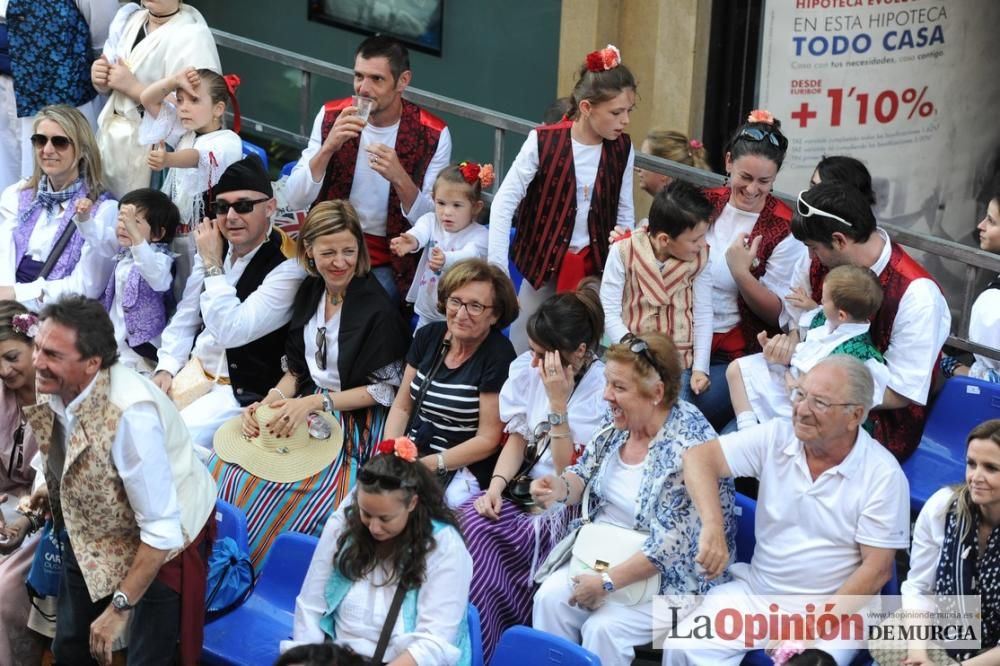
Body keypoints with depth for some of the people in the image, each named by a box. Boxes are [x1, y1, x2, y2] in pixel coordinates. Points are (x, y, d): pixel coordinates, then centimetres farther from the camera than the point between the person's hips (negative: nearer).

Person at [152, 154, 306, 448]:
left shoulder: (287, 267, -18)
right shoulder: (213, 250, 6)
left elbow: (231, 331, -25)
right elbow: (184, 320, 15)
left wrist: (212, 265, -18)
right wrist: (166, 368, 1)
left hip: (240, 391, -7)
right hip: (192, 372, 7)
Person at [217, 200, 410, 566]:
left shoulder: (378, 308, -15)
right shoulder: (310, 292, 5)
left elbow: (385, 389, -11)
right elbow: (297, 368, 13)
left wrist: (314, 403, -17)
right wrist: (271, 400, -7)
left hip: (353, 422, -6)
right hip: (304, 412, 7)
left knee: (267, 494, -26)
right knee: (224, 469, -15)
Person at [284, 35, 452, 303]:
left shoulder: (433, 135, -8)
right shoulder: (331, 116, -1)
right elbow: (295, 200, -5)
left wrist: (399, 178, -27)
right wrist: (328, 147, -21)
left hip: (389, 263, -2)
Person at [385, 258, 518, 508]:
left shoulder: (498, 355, -9)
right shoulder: (429, 336, 8)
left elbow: (487, 440, -11)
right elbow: (401, 407, 12)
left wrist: (428, 465, -18)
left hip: (462, 471, -6)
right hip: (411, 459, 6)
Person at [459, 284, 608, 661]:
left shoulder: (602, 388, -14)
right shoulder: (526, 368, 3)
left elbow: (569, 474, -15)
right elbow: (517, 439, 10)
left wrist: (558, 402, -21)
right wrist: (496, 484, -8)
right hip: (524, 488, 6)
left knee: (482, 540, -27)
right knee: (469, 521, -25)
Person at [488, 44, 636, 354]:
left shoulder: (622, 149, -4)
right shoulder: (544, 142, -15)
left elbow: (623, 214, 7)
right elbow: (503, 204, -12)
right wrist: (496, 270, -17)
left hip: (595, 267, 2)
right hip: (543, 263, -2)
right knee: (524, 353, 7)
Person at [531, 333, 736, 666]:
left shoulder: (689, 447, -25)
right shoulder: (618, 422, -1)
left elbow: (671, 546, -26)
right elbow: (585, 475, 10)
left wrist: (608, 582, -23)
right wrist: (561, 487, -14)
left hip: (667, 575, -7)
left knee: (603, 628, -25)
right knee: (548, 599, -16)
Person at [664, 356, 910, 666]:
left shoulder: (884, 474, -12)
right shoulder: (776, 437, -4)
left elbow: (877, 568, -11)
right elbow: (699, 458, -11)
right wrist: (712, 526, -28)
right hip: (756, 591, 3)